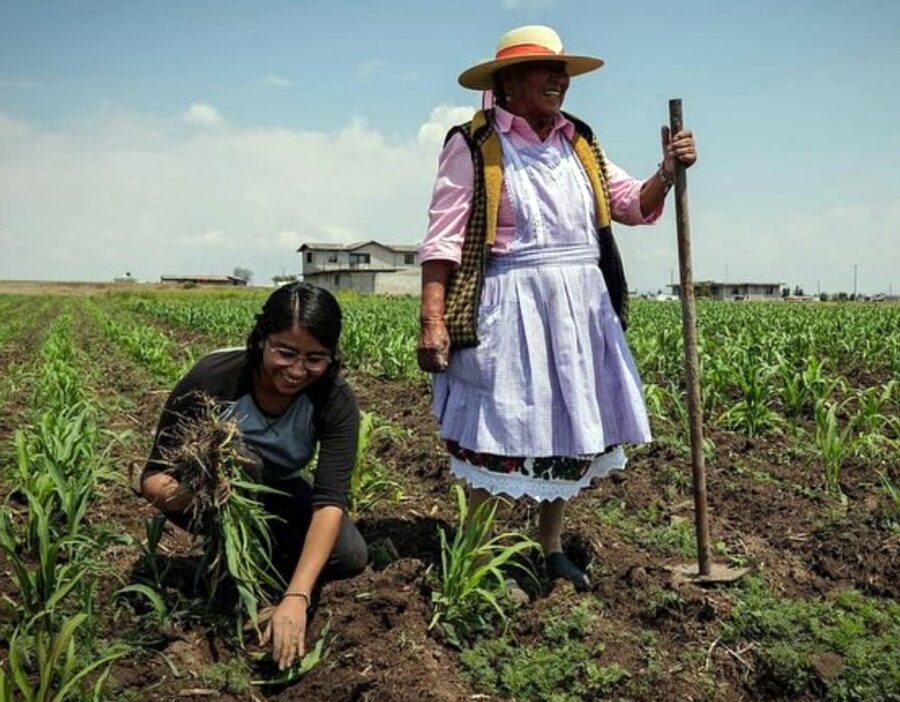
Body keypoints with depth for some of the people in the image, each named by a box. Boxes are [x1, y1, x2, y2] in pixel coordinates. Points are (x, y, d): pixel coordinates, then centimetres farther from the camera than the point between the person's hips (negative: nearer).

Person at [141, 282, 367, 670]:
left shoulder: (336, 401, -27)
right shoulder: (212, 378, -33)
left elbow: (330, 500, -36)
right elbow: (153, 477, -26)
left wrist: (296, 596, -48)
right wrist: (182, 494, -51)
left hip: (275, 493, 2)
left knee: (350, 556, -21)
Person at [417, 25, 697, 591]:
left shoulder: (580, 142, 11)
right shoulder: (473, 145, -7)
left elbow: (634, 205, 11)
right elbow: (443, 239, -12)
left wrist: (668, 173, -10)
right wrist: (433, 321, -21)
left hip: (581, 308, 6)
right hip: (509, 309, -6)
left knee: (568, 430, 14)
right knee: (497, 434, 1)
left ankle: (552, 547, 32)